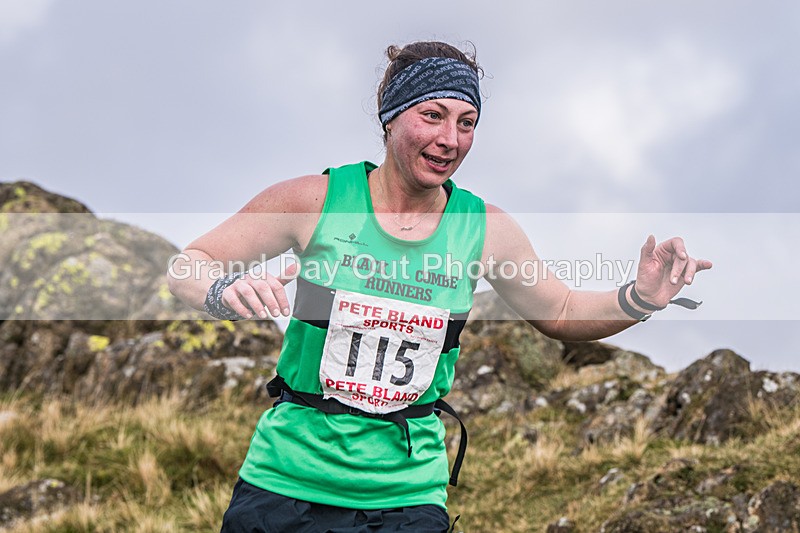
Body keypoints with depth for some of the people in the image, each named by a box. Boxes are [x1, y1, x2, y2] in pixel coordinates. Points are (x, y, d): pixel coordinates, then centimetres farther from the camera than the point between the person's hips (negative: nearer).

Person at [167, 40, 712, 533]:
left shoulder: (484, 229, 1)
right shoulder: (315, 199, -7)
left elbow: (563, 313, 15)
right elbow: (183, 266, -3)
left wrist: (640, 298, -4)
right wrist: (222, 290, -26)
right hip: (288, 479, -1)